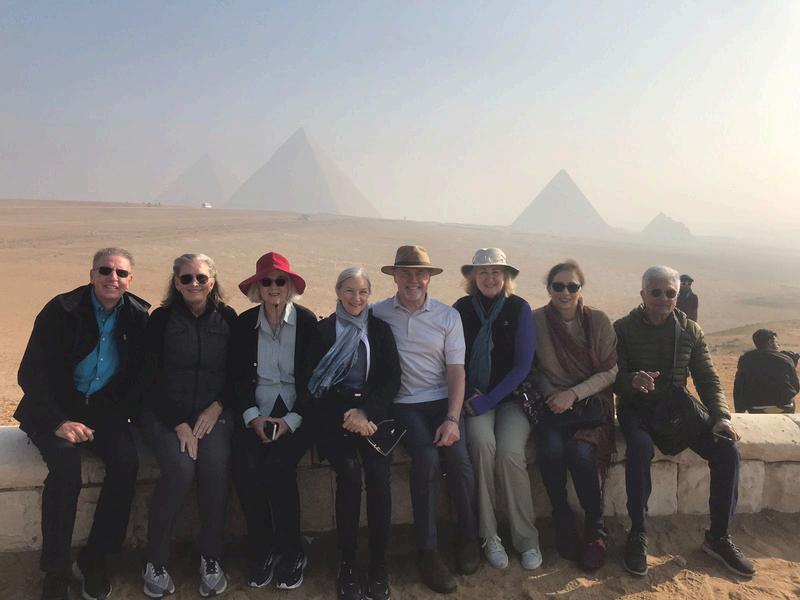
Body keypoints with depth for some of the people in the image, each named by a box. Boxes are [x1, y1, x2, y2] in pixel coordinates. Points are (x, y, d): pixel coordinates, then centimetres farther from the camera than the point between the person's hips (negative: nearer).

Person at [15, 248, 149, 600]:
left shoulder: (138, 316, 0)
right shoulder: (61, 311, -10)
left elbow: (140, 372, 9)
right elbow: (31, 373, -10)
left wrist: (124, 412, -6)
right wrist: (58, 421, -22)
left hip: (105, 409, 3)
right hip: (56, 409, -2)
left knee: (127, 461, -25)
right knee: (66, 468, -30)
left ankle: (93, 561, -6)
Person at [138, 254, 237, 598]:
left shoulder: (228, 318, 5)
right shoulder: (161, 319, 1)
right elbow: (150, 379, -3)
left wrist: (216, 408, -9)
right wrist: (179, 425, -13)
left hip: (213, 413, 1)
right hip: (166, 414, -1)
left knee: (216, 466, -26)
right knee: (180, 468, -27)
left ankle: (211, 558, -7)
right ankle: (155, 561, -6)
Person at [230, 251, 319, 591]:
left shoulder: (307, 321, 0)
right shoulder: (244, 323, 7)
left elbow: (314, 377, -3)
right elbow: (237, 377, 6)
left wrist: (291, 421, -13)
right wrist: (252, 417, -9)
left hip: (296, 413, -2)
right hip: (256, 412, 2)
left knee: (278, 466, -27)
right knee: (245, 468, -24)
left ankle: (292, 555, -6)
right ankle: (260, 551, -2)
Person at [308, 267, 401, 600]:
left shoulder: (381, 329, 11)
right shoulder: (322, 330, 8)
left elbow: (392, 379, 4)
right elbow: (316, 382, 1)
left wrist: (365, 411, -12)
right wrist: (345, 415, -14)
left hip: (373, 409, 1)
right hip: (334, 411, -1)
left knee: (378, 471, -23)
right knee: (349, 472, -25)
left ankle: (379, 564, -11)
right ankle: (347, 563, -10)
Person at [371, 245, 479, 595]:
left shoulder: (448, 316, 6)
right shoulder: (377, 314, 3)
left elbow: (456, 372, 1)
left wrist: (452, 419, -11)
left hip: (443, 400, 2)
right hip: (403, 404, -1)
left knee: (459, 457, -23)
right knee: (426, 458, -27)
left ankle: (468, 538, 3)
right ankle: (427, 552, -12)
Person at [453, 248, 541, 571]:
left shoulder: (519, 308, -2)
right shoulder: (461, 308, 2)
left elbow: (523, 365, -6)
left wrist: (488, 400, -13)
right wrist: (470, 394, -10)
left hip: (511, 396, 0)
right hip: (475, 396, 1)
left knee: (509, 451, -27)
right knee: (482, 442, -29)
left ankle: (526, 538, -7)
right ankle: (488, 535, -14)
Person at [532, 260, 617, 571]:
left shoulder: (598, 321, -2)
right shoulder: (536, 320, -2)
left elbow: (610, 371, -3)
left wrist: (574, 394, -15)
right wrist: (551, 397, -12)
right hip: (551, 403, 1)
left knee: (580, 452, -28)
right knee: (551, 449, -29)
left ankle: (596, 530, -4)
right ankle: (563, 522, -3)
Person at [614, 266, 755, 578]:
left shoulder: (690, 330, 6)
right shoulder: (623, 329, -5)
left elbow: (708, 378, 5)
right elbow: (614, 379, -9)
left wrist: (721, 416, -11)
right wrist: (634, 380, -33)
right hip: (637, 407, -4)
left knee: (727, 450, -18)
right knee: (640, 448, -35)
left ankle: (718, 536, 1)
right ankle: (637, 534, -17)